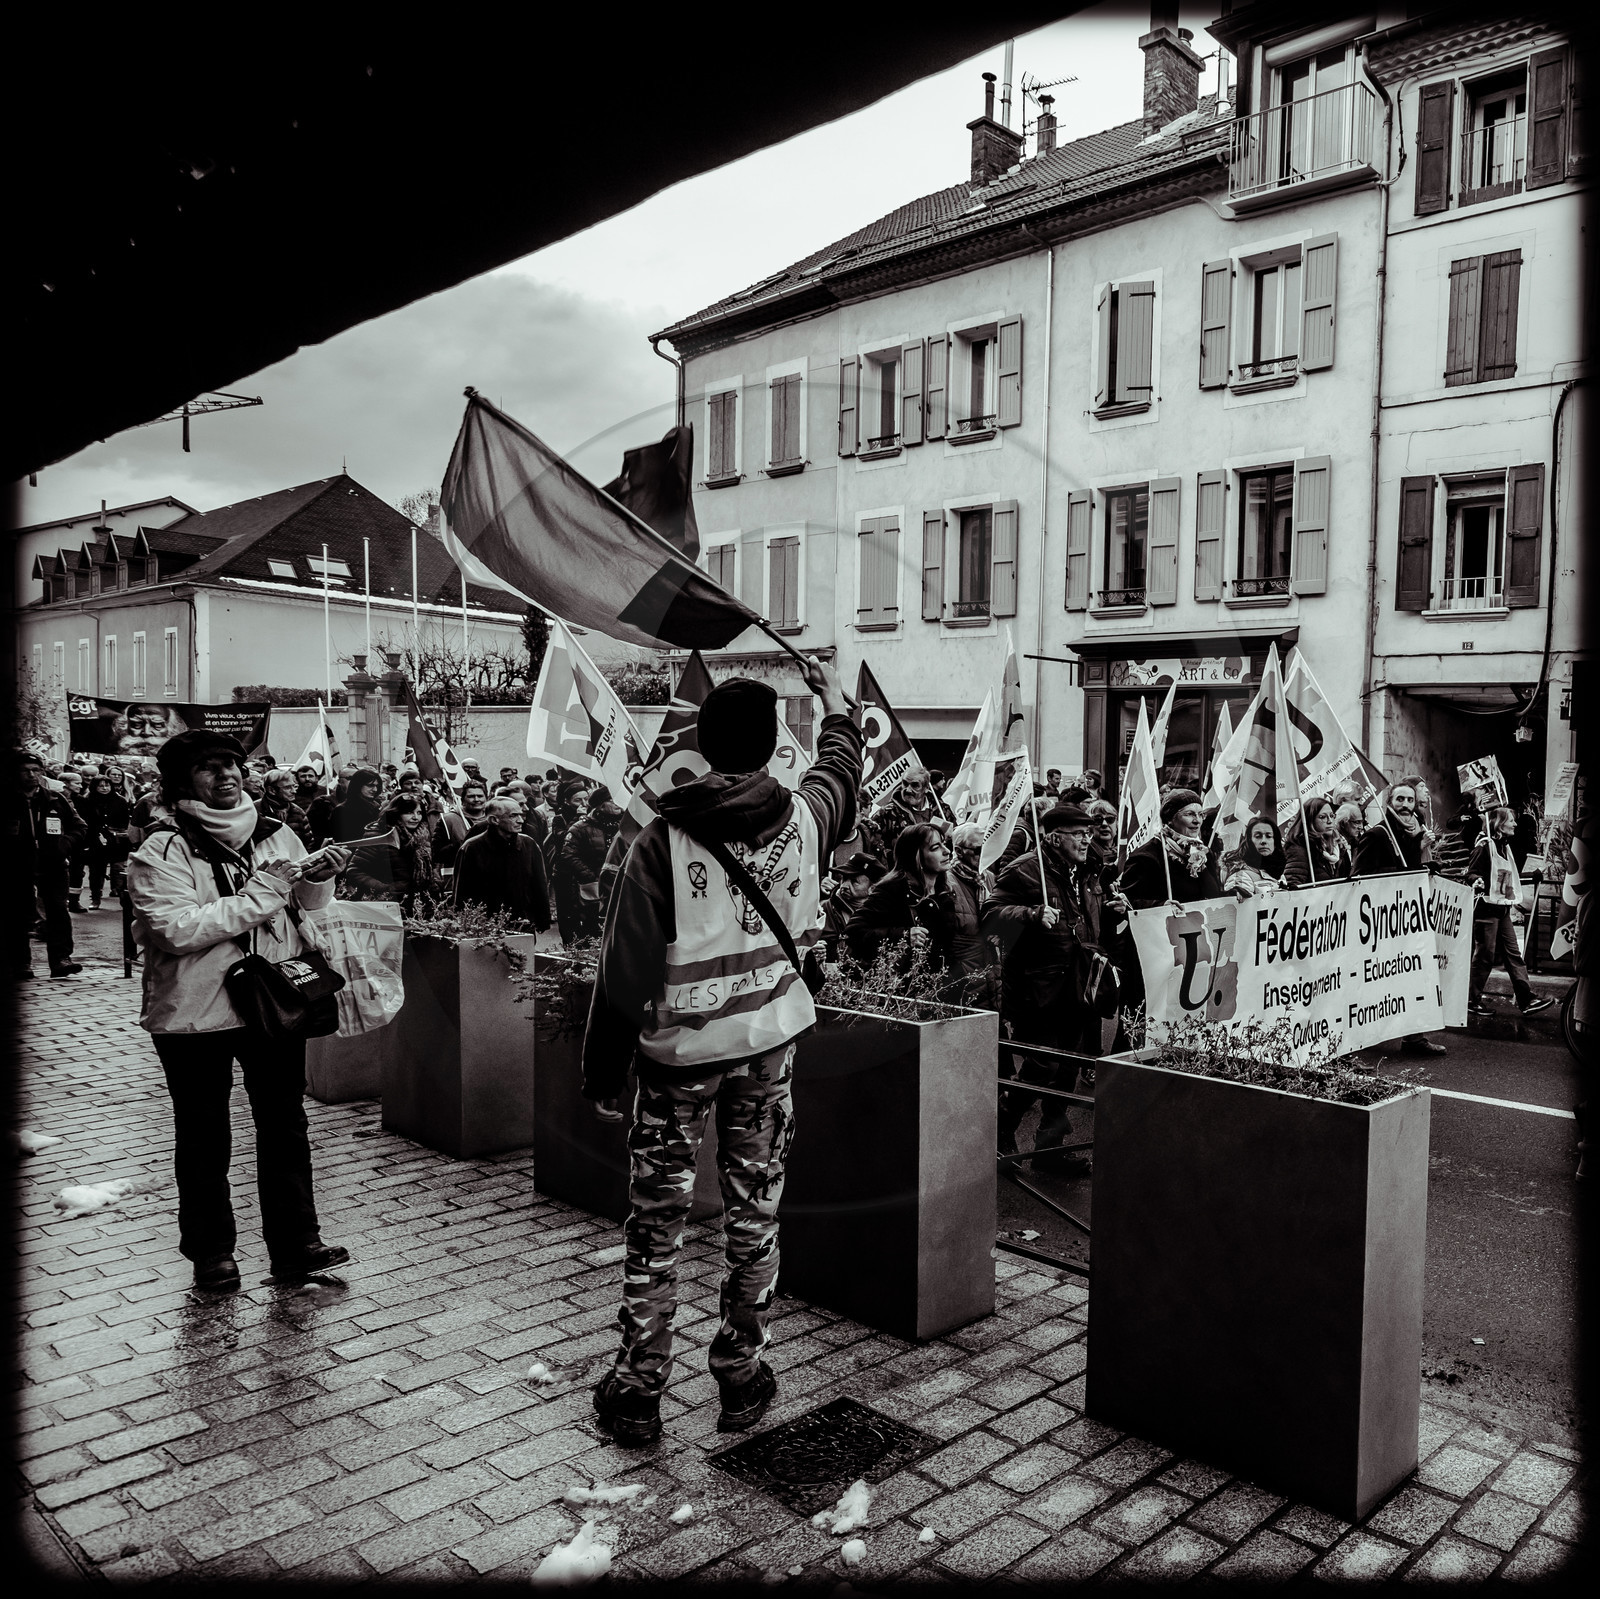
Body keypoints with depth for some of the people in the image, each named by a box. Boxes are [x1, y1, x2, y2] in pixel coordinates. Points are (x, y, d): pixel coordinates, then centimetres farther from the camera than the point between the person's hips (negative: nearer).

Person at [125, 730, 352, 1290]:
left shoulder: (276, 834, 5)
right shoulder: (163, 850, -10)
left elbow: (304, 906, 16)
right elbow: (175, 930, -23)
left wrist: (317, 879, -6)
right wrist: (256, 897, -24)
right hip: (196, 1012, -4)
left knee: (284, 1125, 10)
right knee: (204, 1138, 11)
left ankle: (295, 1244, 21)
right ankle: (210, 1252, 25)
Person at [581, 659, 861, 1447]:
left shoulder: (665, 838, -17)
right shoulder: (803, 819, -8)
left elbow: (626, 967, -13)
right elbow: (842, 765, 16)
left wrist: (602, 1068, -2)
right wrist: (834, 695, 35)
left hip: (678, 1051, -2)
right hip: (769, 1042, 2)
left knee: (656, 1221, 10)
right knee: (753, 1213, 14)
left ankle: (638, 1392, 19)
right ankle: (741, 1379, 25)